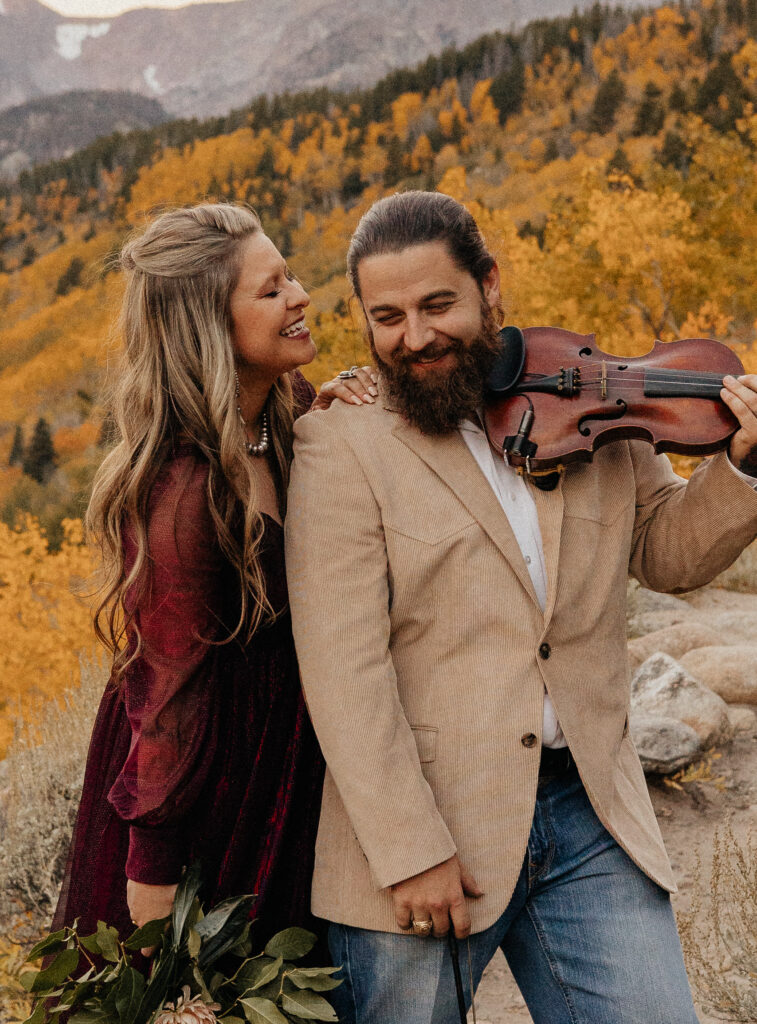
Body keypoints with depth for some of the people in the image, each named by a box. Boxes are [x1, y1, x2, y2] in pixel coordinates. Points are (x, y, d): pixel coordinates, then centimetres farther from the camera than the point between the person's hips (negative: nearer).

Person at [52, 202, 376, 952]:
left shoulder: (286, 415, -4)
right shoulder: (183, 487, -27)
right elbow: (170, 691, -21)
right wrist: (154, 872, -13)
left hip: (282, 751, 8)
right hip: (200, 775, -7)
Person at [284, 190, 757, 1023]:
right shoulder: (340, 441, -8)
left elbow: (667, 553, 15)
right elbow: (343, 667, -14)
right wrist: (409, 852, -18)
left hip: (591, 814, 3)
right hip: (426, 830, -3)